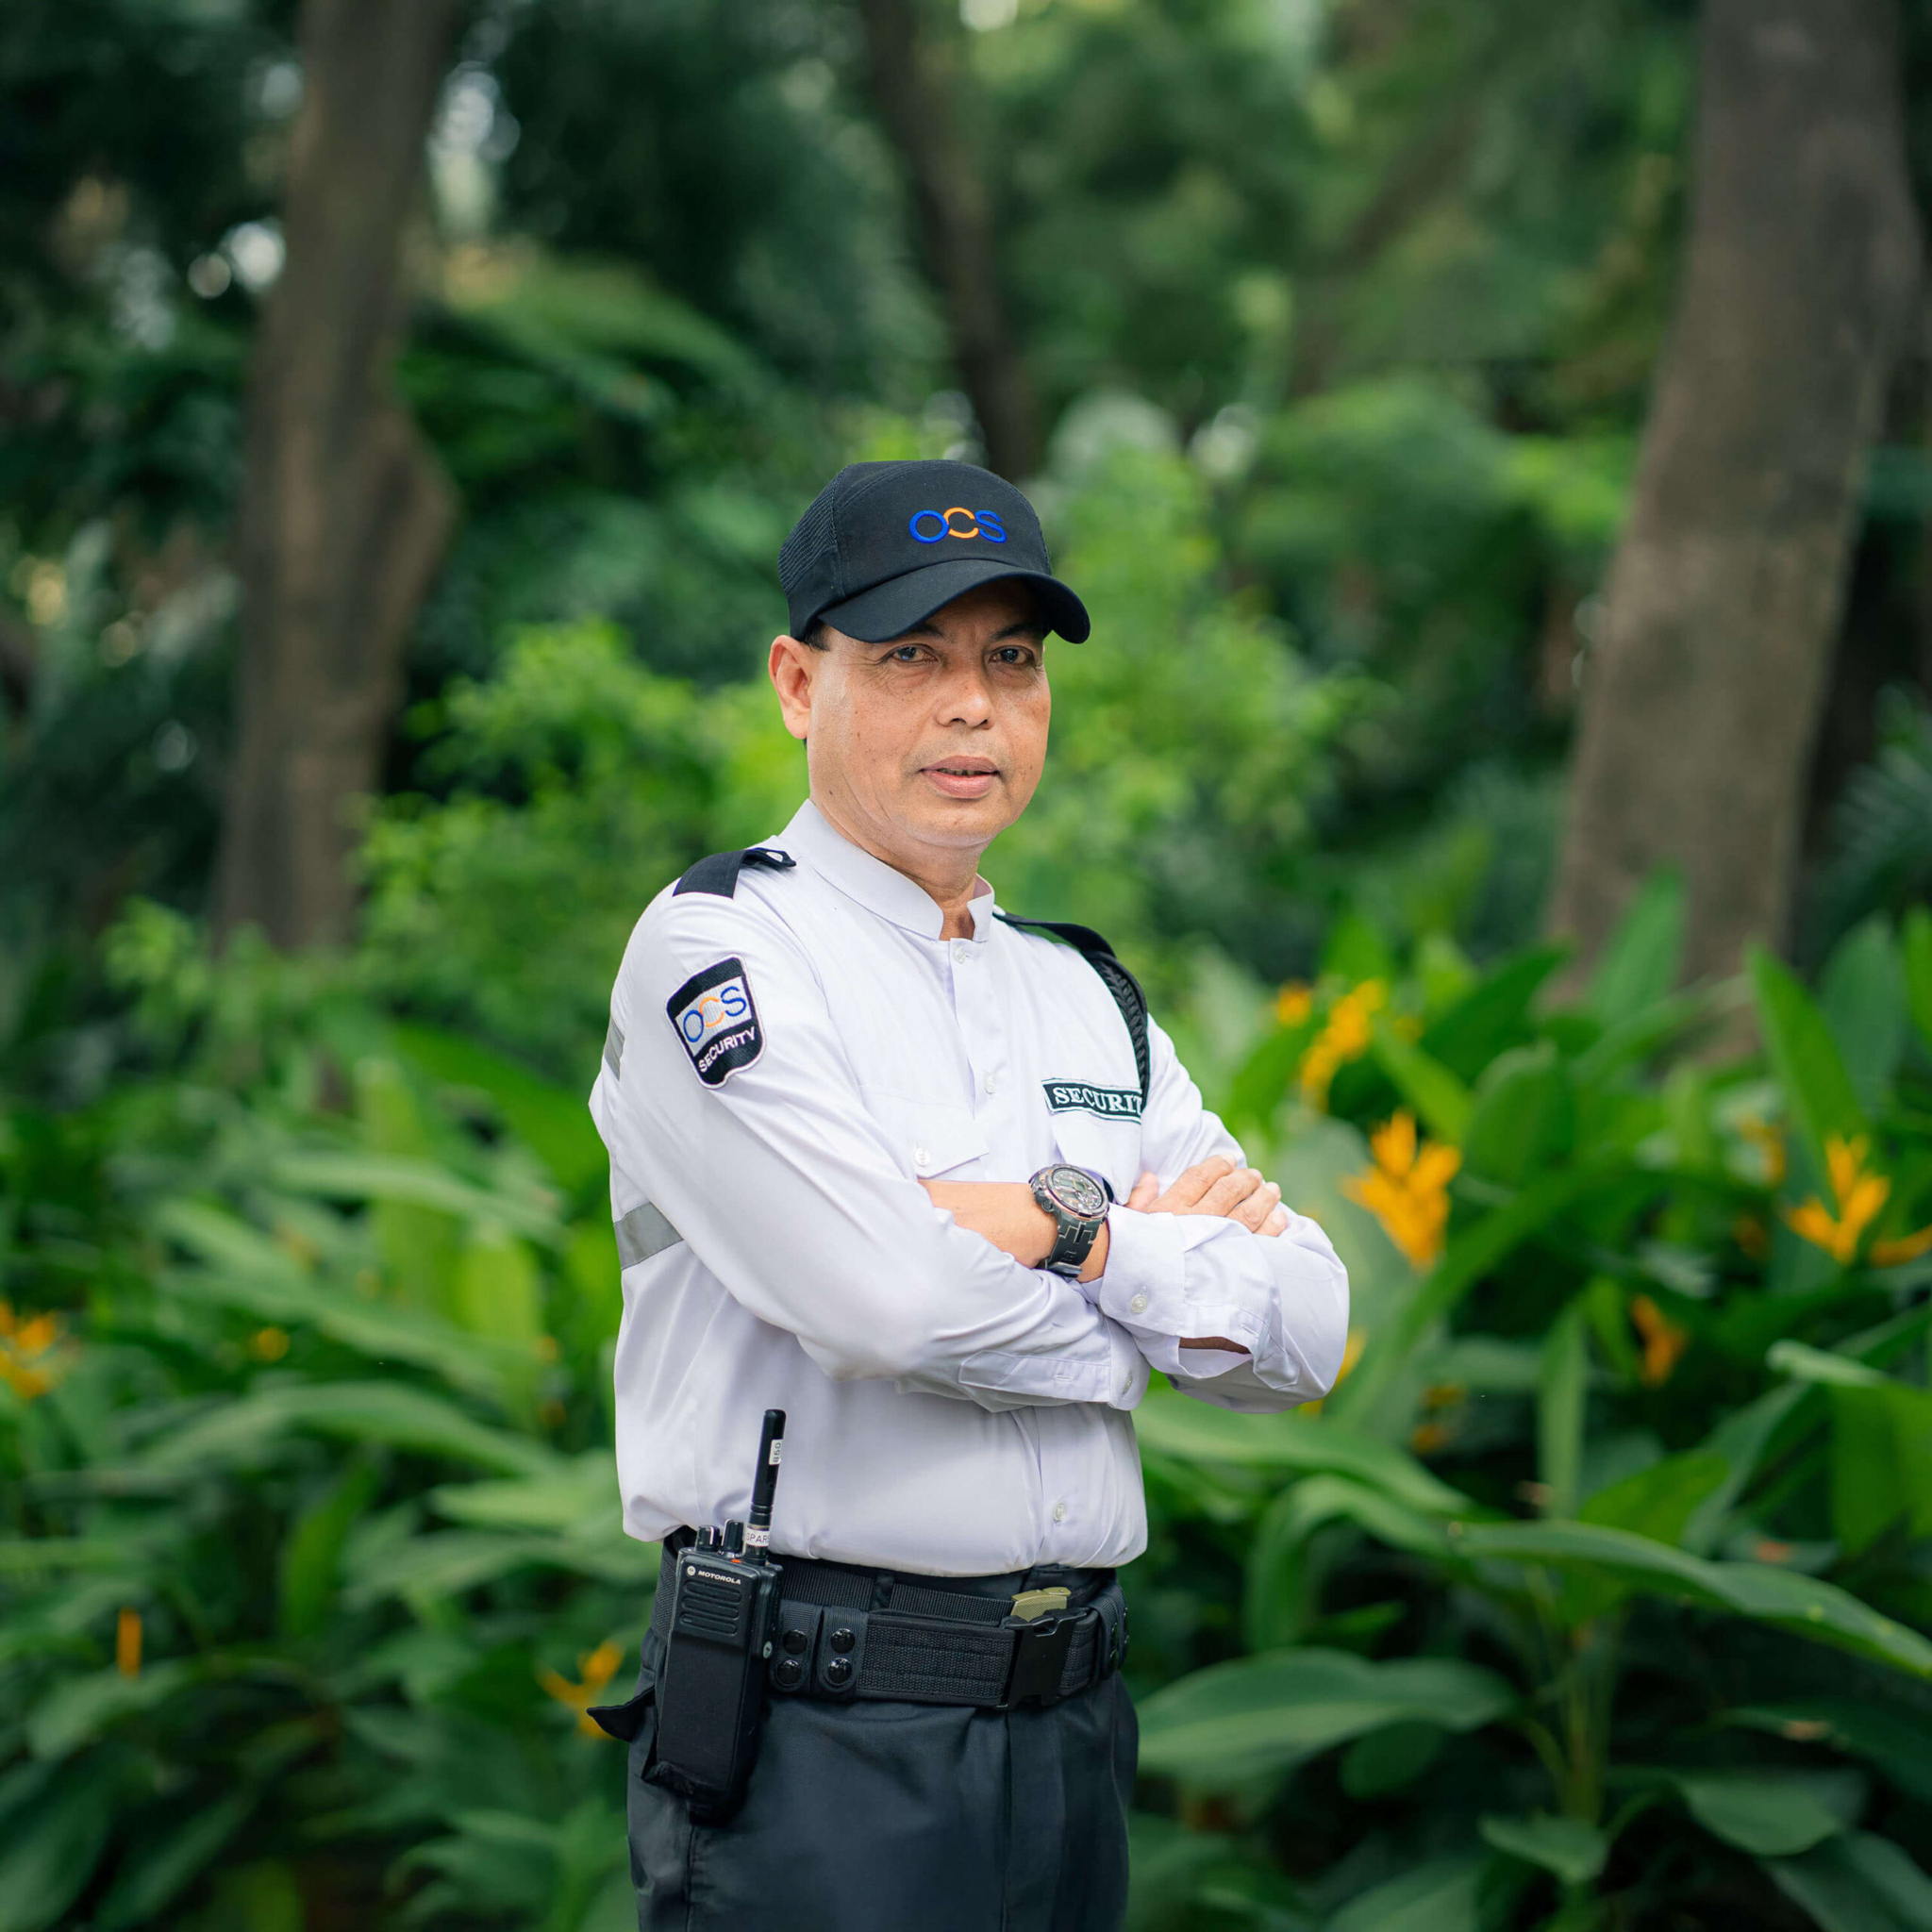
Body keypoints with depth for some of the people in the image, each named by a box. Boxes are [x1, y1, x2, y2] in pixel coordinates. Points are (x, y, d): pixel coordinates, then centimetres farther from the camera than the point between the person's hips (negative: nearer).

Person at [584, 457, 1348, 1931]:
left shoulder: (1087, 997, 16)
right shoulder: (711, 952, -5)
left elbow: (1306, 1337, 7)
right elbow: (888, 1299, -19)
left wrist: (1069, 1231, -9)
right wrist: (1170, 1264, -2)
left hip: (1072, 1728, 6)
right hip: (817, 1740, -6)